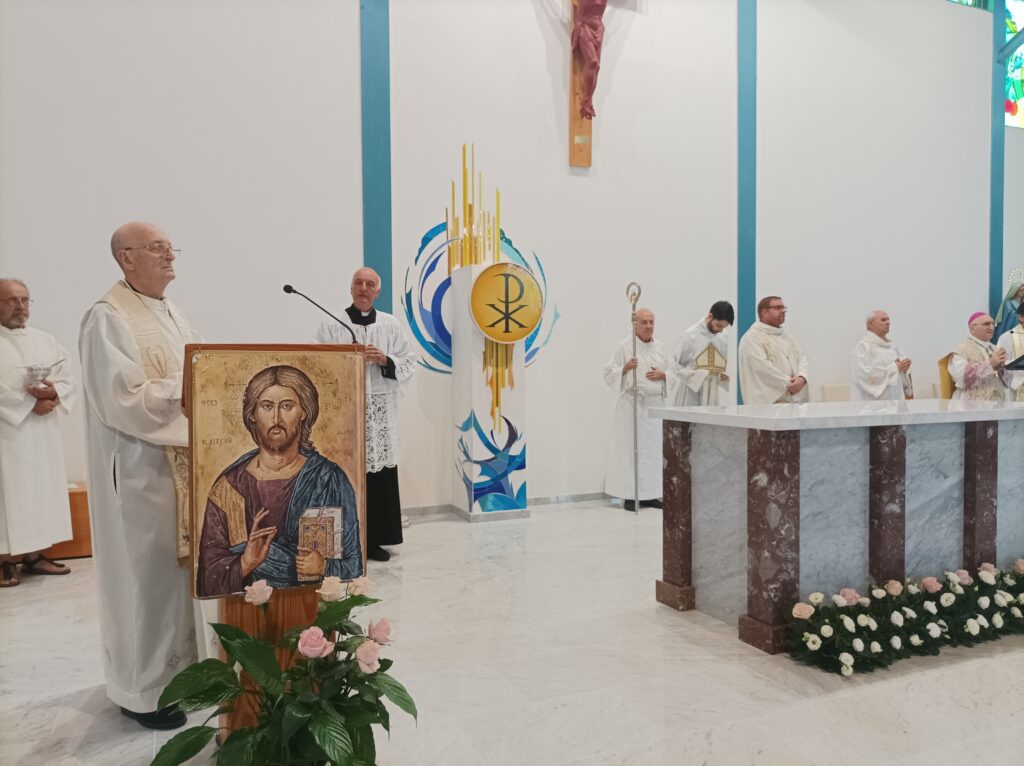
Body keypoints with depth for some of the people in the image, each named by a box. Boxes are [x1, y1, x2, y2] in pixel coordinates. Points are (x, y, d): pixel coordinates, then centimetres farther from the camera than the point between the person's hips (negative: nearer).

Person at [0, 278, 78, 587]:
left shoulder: (46, 341, 13)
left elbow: (70, 381, 8)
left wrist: (53, 393, -12)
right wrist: (30, 404, -16)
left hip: (43, 434, 5)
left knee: (42, 489, 8)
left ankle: (34, 554, 16)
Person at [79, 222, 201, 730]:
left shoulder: (171, 315, 13)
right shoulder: (108, 318, -13)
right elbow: (126, 398, -22)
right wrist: (187, 388, -17)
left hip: (182, 461, 8)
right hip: (141, 467, -8)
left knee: (178, 566, 14)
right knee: (146, 574, 1)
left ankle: (176, 665, 28)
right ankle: (143, 689, 16)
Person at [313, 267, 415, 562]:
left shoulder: (391, 324, 11)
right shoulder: (331, 325, 3)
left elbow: (410, 363, 8)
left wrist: (385, 360, -9)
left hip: (381, 412, 3)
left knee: (380, 475, 3)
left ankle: (374, 540, 15)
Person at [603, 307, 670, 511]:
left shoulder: (660, 347, 12)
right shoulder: (624, 346, -2)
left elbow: (671, 373, 17)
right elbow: (608, 374, -4)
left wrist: (662, 375, -4)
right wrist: (625, 368, -20)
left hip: (656, 404, 5)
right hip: (632, 404, -5)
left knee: (653, 449, 6)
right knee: (630, 448, -5)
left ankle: (649, 494, 16)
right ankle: (629, 496, 3)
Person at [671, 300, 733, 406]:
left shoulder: (722, 338, 4)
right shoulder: (690, 335, -9)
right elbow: (675, 365, -9)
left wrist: (724, 375, -6)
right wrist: (699, 375, -18)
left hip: (711, 395, 5)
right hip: (691, 393, -5)